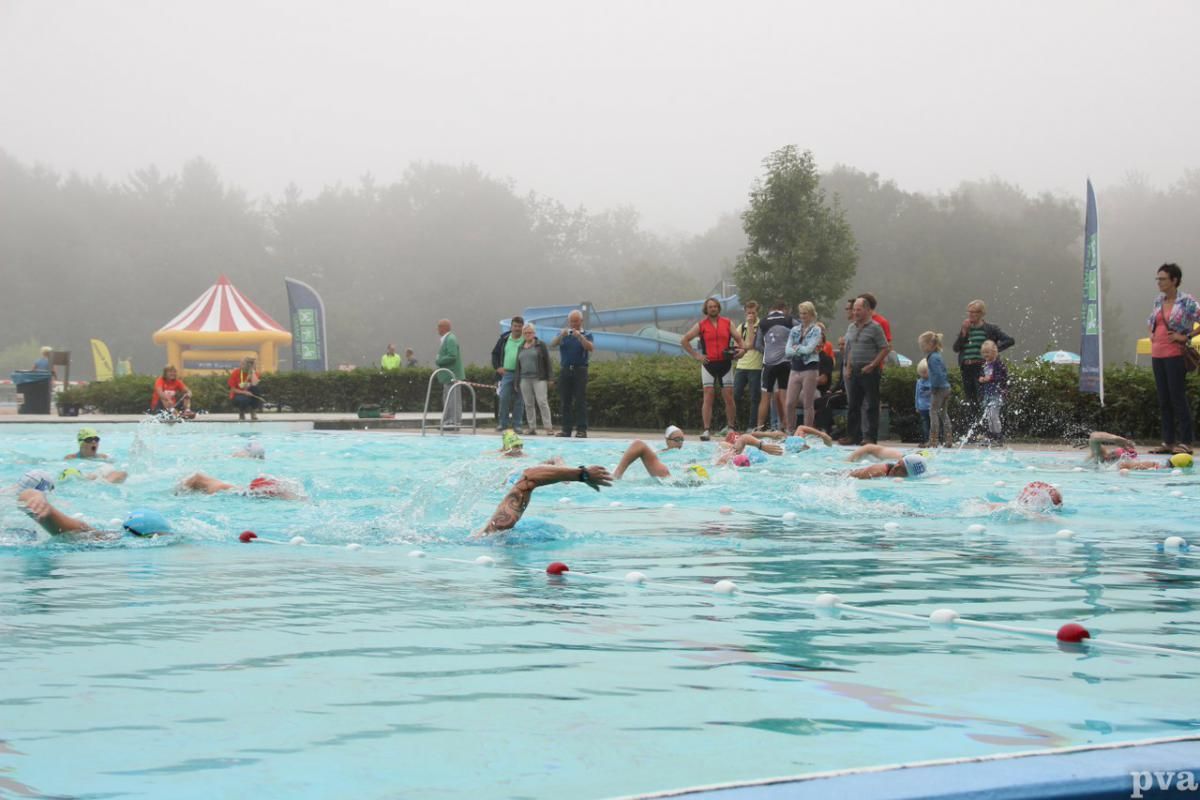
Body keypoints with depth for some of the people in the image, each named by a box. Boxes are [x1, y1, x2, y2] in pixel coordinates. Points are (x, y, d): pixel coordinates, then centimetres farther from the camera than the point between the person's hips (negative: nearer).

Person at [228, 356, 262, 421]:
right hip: (237, 395, -3)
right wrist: (244, 392, -25)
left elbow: (254, 384, -27)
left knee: (255, 387, -31)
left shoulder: (254, 372, -7)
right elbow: (233, 389, -11)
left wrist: (252, 371, -21)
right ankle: (241, 413, -1)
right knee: (244, 400, -40)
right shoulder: (235, 373, -11)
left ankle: (253, 413, -15)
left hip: (249, 395, 3)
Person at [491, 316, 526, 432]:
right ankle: (503, 423, 5)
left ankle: (517, 424, 8)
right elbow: (495, 353, 16)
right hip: (506, 373, 2)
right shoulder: (504, 338, 8)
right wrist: (497, 367, 4)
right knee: (503, 398, -3)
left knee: (519, 400, 2)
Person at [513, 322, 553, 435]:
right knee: (528, 404, 4)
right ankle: (532, 428, 9)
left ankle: (548, 427, -12)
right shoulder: (521, 347, 16)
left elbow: (547, 362, -2)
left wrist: (548, 378, -8)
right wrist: (516, 381, 14)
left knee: (542, 402, -12)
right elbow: (518, 365, 19)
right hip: (525, 379, 5)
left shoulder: (541, 345, 2)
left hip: (539, 379, -5)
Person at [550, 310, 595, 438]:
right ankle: (566, 429, 7)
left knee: (580, 401, -7)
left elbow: (590, 348, -12)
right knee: (566, 401, 4)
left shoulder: (587, 335, 7)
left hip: (580, 370, -3)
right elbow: (552, 344, -4)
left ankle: (581, 430, -8)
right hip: (565, 370, 3)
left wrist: (580, 336, -25)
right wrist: (561, 336, -23)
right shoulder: (563, 334, 13)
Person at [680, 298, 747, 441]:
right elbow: (684, 340, 7)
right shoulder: (701, 325, 4)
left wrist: (742, 349, -11)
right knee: (708, 397, -6)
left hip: (725, 364, 1)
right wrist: (695, 355, -1)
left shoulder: (728, 323, 8)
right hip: (708, 364, -1)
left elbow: (739, 339, 11)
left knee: (729, 397, 2)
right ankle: (706, 430, -6)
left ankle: (730, 428, 13)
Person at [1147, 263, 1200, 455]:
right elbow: (1150, 321, 30)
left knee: (1178, 398, -7)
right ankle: (1168, 441, 14)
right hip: (1157, 355, 7)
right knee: (1163, 401, 8)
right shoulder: (1158, 301, 13)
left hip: (1175, 355, -7)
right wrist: (1152, 332, 12)